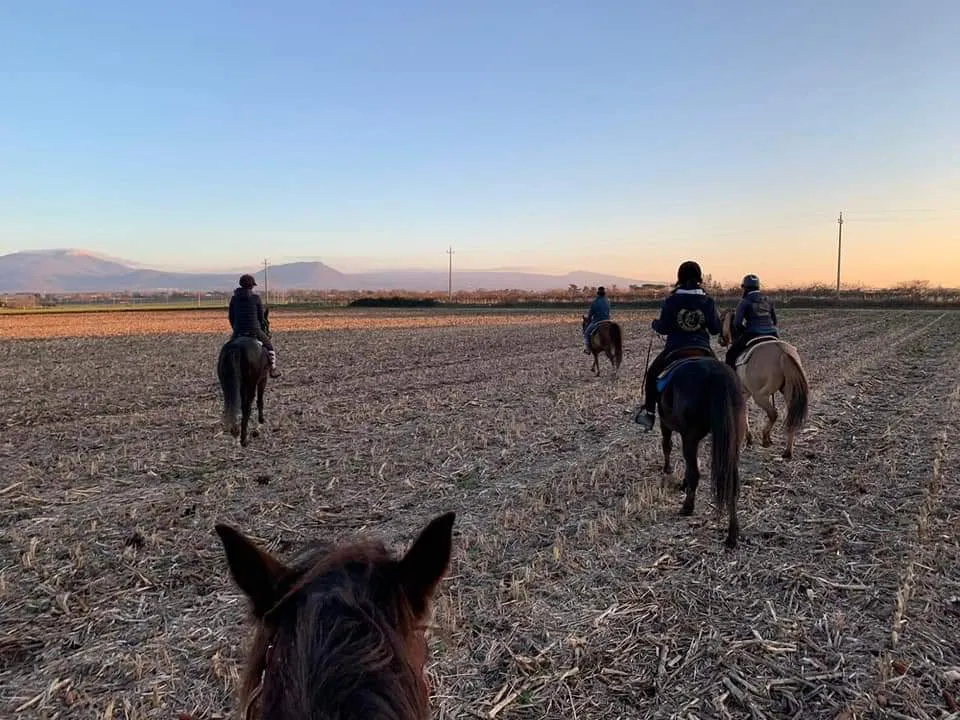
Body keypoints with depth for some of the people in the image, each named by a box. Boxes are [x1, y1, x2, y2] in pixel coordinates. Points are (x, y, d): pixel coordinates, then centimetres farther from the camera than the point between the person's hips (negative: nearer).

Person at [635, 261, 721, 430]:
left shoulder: (671, 300, -8)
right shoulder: (708, 301, -2)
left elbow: (663, 328, -6)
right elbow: (716, 329, 2)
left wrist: (654, 323, 15)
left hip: (675, 348, -1)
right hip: (702, 349, 1)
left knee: (652, 374, 20)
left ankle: (649, 411, 14)